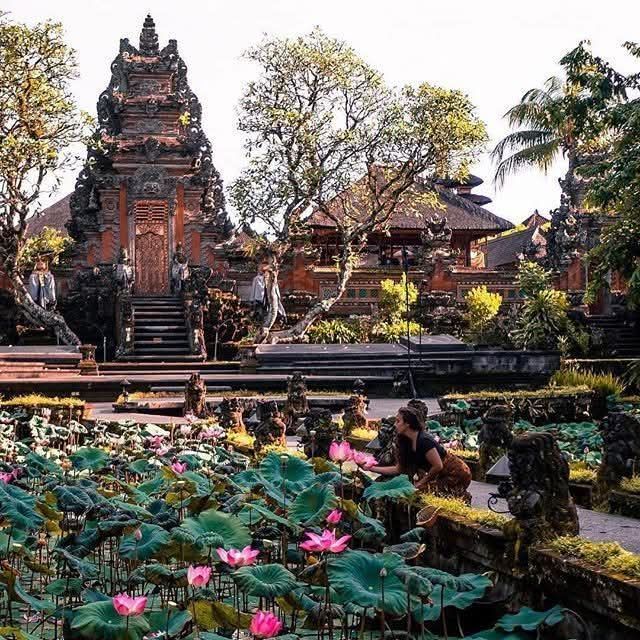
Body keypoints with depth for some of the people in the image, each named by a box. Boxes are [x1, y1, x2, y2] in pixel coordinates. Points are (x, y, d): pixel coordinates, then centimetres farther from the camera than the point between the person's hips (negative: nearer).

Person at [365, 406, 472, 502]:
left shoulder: (423, 441, -23)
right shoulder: (407, 443, 3)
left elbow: (438, 466, -22)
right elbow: (399, 468, 6)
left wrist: (423, 481, -10)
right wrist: (372, 468, 2)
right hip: (444, 475, 8)